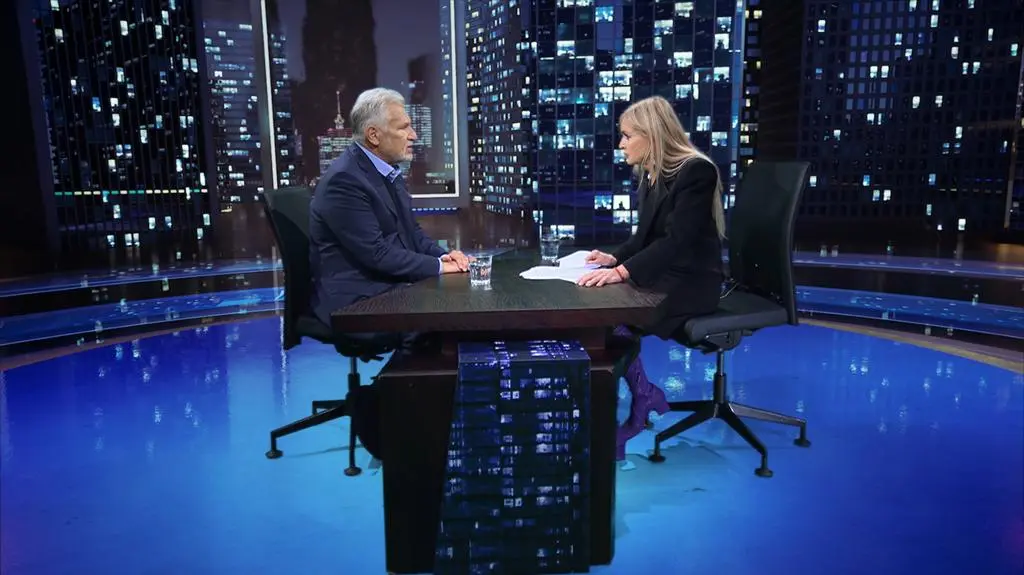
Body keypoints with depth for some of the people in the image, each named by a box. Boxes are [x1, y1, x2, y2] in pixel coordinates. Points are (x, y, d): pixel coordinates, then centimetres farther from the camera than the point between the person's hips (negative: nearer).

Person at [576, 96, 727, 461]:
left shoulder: (695, 171, -15)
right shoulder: (650, 174, 11)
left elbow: (678, 239, -25)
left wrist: (622, 272, -35)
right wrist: (615, 258, -3)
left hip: (688, 284, -8)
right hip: (660, 277, 8)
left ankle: (642, 398, -5)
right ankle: (641, 396, -5)